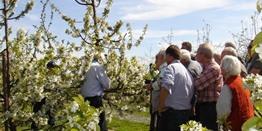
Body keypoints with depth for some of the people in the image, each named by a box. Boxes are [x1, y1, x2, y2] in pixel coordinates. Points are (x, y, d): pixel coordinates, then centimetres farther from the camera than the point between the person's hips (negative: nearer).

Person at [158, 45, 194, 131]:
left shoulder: (171, 67, -9)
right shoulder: (187, 71, 15)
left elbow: (166, 87, -25)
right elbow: (192, 93, 14)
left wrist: (161, 106, -15)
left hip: (172, 112, -8)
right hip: (187, 112, 8)